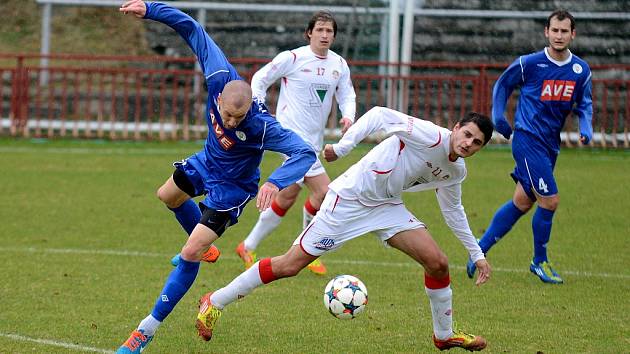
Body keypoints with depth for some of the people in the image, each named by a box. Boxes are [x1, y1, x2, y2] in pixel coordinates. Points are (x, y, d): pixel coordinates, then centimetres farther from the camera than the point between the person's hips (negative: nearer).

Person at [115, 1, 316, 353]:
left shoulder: (262, 126, -43)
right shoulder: (220, 78, -33)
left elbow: (305, 153, -48)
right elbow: (193, 30, -24)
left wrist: (275, 183, -64)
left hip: (231, 188, -6)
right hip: (206, 162, 6)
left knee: (191, 253, -14)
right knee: (168, 196, 33)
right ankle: (202, 243, 62)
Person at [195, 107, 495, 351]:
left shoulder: (455, 172, 5)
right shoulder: (432, 137, -21)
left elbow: (453, 210, 24)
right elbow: (380, 115, -23)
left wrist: (477, 254, 26)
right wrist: (342, 147, -30)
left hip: (387, 207, 8)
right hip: (350, 198, -8)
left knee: (438, 263, -6)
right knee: (290, 265, -7)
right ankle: (214, 303, 7)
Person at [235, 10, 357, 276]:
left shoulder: (339, 65, 8)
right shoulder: (292, 58, -8)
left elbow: (347, 94, 17)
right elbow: (259, 79, 2)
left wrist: (348, 116, -4)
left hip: (314, 140, 7)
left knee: (286, 198, 10)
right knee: (323, 192, -16)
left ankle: (249, 247, 25)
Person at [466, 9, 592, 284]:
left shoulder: (581, 70, 4)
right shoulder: (529, 63, -9)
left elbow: (584, 103, 16)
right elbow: (502, 85, 7)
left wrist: (586, 128, -2)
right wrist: (498, 116, -3)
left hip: (550, 145, 6)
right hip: (527, 139, -6)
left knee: (522, 203, 10)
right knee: (549, 200, -12)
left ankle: (480, 249, 23)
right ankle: (540, 262, 6)